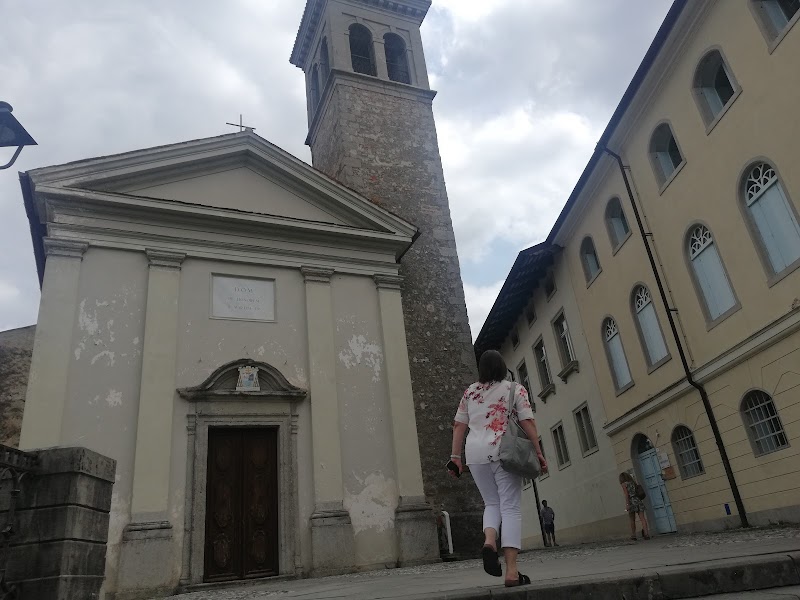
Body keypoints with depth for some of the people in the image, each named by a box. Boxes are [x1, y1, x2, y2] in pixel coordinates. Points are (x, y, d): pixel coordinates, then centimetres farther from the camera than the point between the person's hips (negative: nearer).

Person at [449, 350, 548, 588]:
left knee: (492, 503, 17)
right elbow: (527, 422, -2)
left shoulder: (470, 392, 13)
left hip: (476, 454, 3)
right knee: (510, 507, -1)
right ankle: (512, 571, -7)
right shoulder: (515, 389, 7)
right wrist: (538, 452, 1)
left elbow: (459, 425, 9)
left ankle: (489, 541, -12)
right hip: (504, 452, -3)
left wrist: (455, 456, 11)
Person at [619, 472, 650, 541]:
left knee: (632, 520, 7)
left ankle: (633, 535, 14)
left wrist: (627, 504, -13)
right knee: (642, 518, -2)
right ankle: (646, 534, -11)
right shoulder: (633, 482, 17)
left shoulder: (624, 484, 0)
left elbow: (626, 494, -11)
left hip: (631, 501, -4)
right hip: (639, 500, 4)